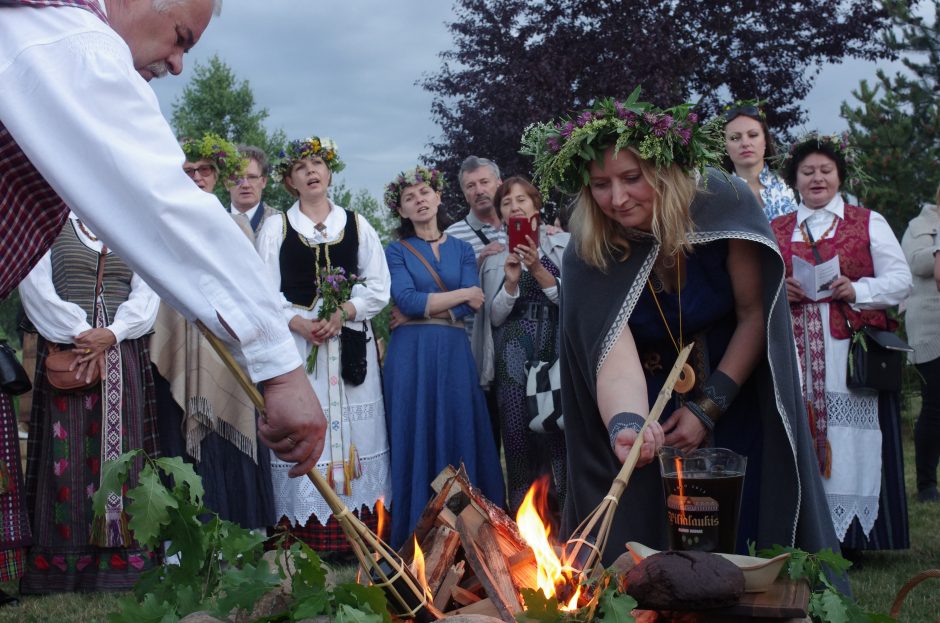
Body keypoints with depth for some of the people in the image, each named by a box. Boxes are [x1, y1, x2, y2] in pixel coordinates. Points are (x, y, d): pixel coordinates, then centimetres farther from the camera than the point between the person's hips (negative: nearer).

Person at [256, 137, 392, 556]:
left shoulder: (356, 225, 13)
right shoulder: (276, 227, 10)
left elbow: (378, 289, 7)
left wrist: (342, 312, -11)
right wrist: (298, 323, -13)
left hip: (350, 343, 1)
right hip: (295, 342, -1)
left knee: (354, 434, -2)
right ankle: (307, 536, -5)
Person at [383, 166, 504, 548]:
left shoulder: (462, 250, 13)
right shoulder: (397, 252, 6)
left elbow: (473, 308, 0)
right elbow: (406, 301, -10)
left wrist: (424, 305, -7)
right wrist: (462, 293, -6)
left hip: (455, 353, 2)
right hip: (411, 355, -2)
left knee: (460, 433, 0)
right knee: (415, 437, -2)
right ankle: (416, 533, 4)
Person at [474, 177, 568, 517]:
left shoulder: (563, 244, 6)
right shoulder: (496, 258, 14)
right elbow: (494, 317, 9)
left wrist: (538, 270, -12)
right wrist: (511, 281, -7)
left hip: (558, 347, -2)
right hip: (514, 355, 2)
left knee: (559, 423, -10)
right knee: (518, 431, -3)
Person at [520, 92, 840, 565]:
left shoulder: (723, 204, -23)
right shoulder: (589, 255, -22)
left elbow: (753, 313, -15)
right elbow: (614, 356, -34)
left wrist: (709, 407, -18)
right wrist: (625, 424, -54)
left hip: (734, 390, 0)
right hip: (656, 404, 0)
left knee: (746, 531, 2)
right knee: (653, 533, -1)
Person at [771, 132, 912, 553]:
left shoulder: (869, 223, 11)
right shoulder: (776, 230, 17)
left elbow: (900, 281, 4)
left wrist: (856, 290, -13)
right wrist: (779, 290, -5)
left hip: (852, 353, -2)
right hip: (796, 355, 2)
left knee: (851, 439, -6)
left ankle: (851, 537, 0)